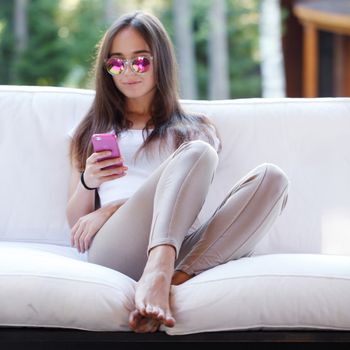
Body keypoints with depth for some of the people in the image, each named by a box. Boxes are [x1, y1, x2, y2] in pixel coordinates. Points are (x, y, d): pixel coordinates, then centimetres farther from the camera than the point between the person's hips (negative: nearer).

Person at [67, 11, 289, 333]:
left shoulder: (196, 129, 27)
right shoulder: (91, 132, 29)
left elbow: (182, 194, 9)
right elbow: (75, 222, 21)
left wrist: (110, 210, -5)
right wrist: (87, 182, -1)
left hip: (181, 249, 2)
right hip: (115, 247, -2)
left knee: (271, 177, -25)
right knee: (197, 154, -27)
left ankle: (178, 279, -42)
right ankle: (159, 277, -52)